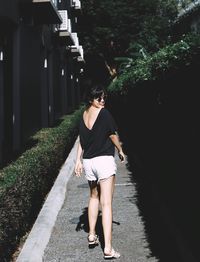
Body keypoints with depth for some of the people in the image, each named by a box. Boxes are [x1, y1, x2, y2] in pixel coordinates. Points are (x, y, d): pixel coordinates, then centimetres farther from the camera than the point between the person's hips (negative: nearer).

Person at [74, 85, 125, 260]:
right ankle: (108, 248, -10)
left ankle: (92, 235, 31)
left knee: (94, 196, 26)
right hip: (104, 160, -7)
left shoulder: (84, 115, 8)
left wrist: (78, 160, 12)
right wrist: (121, 151, 13)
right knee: (106, 204, -8)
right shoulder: (104, 113, -11)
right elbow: (113, 135, -4)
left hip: (88, 161, 7)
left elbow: (81, 140, 10)